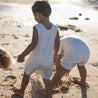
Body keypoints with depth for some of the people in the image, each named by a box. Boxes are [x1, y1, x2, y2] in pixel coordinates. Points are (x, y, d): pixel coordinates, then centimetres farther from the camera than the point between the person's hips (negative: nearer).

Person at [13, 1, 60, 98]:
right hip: (48, 60, 3)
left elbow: (33, 44, -24)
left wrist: (22, 55, -15)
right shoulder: (55, 29, -5)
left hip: (36, 59, -3)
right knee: (47, 79, 18)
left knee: (26, 73, 23)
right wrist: (54, 55, 22)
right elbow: (57, 44, 5)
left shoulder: (37, 28, -20)